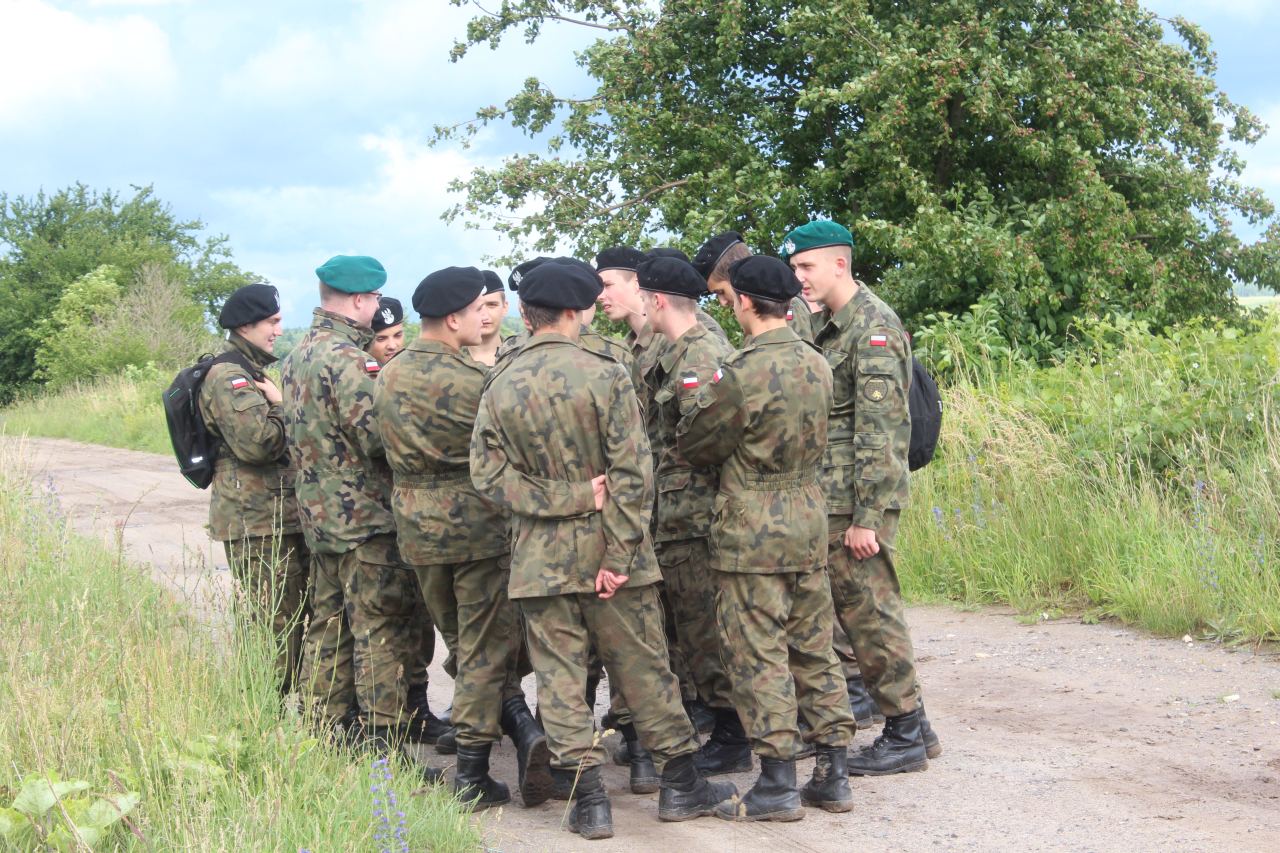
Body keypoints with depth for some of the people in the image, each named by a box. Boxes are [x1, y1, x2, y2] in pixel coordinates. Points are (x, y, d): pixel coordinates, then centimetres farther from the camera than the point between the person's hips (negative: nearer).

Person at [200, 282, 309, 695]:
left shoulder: (250, 373, 21)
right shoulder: (228, 377, -13)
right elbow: (259, 442, -25)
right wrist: (280, 406, -9)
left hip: (279, 518, 11)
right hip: (257, 523, -11)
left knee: (295, 619, 14)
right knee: (276, 627, -9)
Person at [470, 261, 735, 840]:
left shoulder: (499, 387, -2)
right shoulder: (605, 376, -11)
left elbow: (488, 473, -6)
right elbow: (633, 473, -14)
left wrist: (562, 499, -9)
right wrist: (618, 556, -11)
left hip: (540, 557, 2)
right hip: (608, 547, -2)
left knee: (559, 678, 6)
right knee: (643, 669, 10)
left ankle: (588, 801, 6)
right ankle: (680, 785, 19)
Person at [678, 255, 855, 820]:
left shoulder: (741, 373, -17)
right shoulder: (816, 365, 4)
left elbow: (693, 444, -5)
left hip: (753, 531, -7)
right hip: (809, 518, 7)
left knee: (758, 654, 0)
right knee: (813, 649, 13)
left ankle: (777, 785, 3)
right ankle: (833, 775, 17)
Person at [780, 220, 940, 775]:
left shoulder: (873, 327, -13)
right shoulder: (832, 326, 17)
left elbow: (880, 430, -18)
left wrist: (865, 516, -21)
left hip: (858, 501, -9)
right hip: (831, 499, 9)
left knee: (868, 609, -4)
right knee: (862, 609, 12)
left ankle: (904, 735, 4)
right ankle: (910, 724, 19)